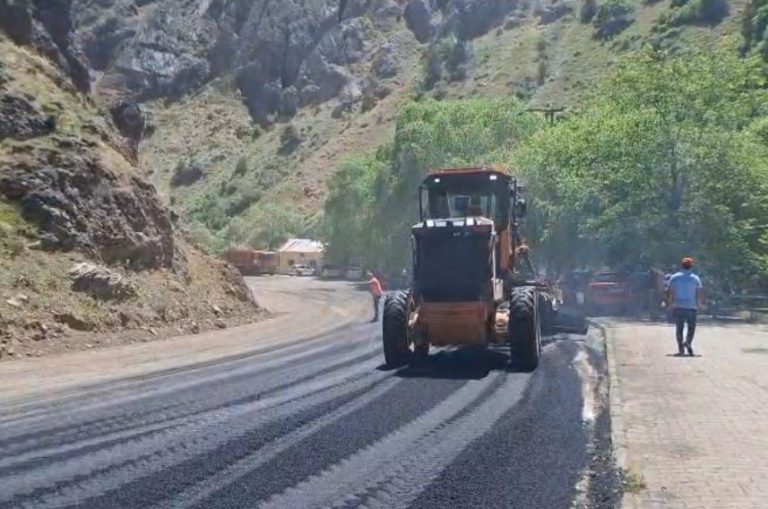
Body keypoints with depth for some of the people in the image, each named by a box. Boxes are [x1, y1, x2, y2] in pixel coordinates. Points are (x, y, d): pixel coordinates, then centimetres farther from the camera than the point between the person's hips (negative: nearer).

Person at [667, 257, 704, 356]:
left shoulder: (674, 277, 3)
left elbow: (670, 293, 1)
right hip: (691, 306, -1)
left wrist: (670, 305, 8)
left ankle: (680, 348, 3)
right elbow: (699, 294, -1)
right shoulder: (695, 278, 3)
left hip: (678, 306, 1)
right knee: (691, 327, 8)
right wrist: (700, 304, 12)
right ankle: (688, 342, -16)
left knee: (679, 328, 6)